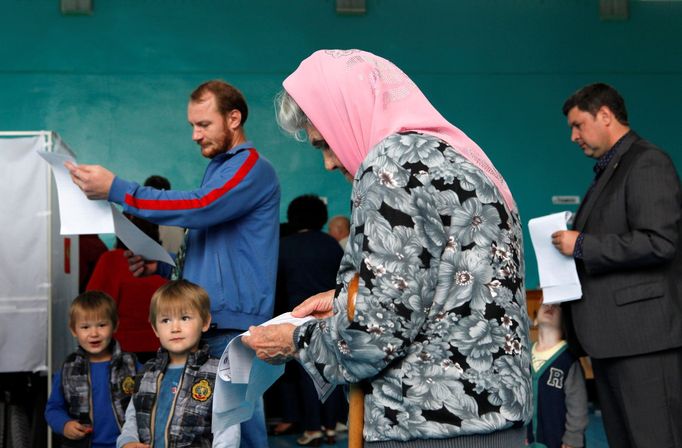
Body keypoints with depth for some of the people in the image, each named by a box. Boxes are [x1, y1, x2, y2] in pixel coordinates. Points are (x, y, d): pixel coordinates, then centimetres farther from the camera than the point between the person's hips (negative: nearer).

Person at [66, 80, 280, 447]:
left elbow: (200, 207, -24)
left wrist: (115, 189, -22)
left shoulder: (252, 168, -7)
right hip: (199, 322, 9)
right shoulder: (218, 169, 22)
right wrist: (162, 265, 12)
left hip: (234, 325, -9)